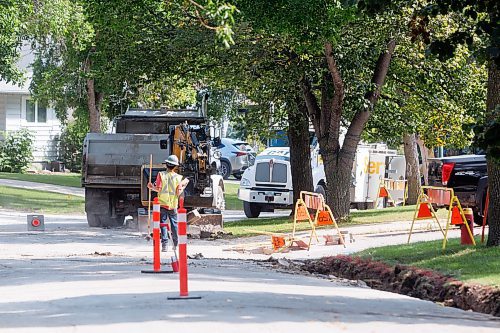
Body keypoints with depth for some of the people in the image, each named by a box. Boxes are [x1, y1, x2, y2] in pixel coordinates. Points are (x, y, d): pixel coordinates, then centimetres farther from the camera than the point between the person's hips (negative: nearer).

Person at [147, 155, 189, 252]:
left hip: (162, 204, -1)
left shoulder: (161, 175, -6)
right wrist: (183, 186, 11)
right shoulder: (178, 177, -2)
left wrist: (151, 187, 6)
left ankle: (164, 244, -8)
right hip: (173, 205, 1)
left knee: (163, 223, 1)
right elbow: (178, 193, -5)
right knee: (174, 223, 12)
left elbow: (158, 189, -12)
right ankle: (176, 244, 15)